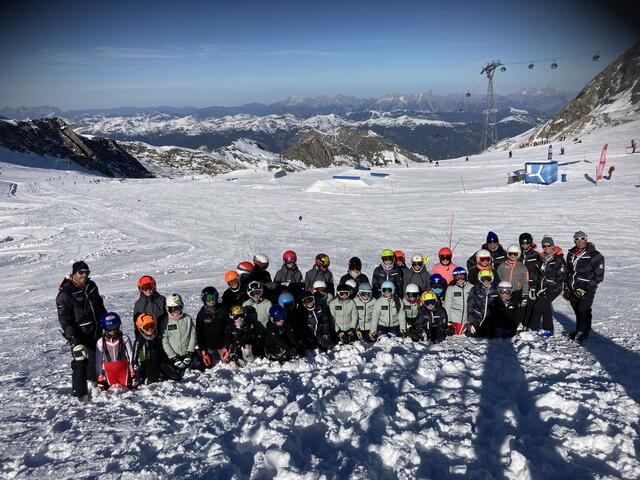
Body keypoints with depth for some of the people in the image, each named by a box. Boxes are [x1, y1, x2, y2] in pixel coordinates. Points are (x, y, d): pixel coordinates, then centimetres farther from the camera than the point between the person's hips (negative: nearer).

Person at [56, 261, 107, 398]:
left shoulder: (91, 286, 6)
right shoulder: (65, 295, -14)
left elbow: (101, 308, 18)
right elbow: (65, 321, -16)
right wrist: (75, 341, -21)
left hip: (96, 334, 6)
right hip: (79, 337, -6)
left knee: (96, 361, 16)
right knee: (80, 363, -3)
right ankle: (80, 392, 10)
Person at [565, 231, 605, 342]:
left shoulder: (595, 256, -9)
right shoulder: (571, 254, 8)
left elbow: (599, 276, -9)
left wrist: (585, 289, -15)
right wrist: (566, 288, 18)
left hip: (587, 289, -5)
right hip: (573, 288, 5)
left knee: (583, 310, -10)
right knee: (577, 310, 9)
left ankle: (582, 332, 6)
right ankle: (580, 331, 23)